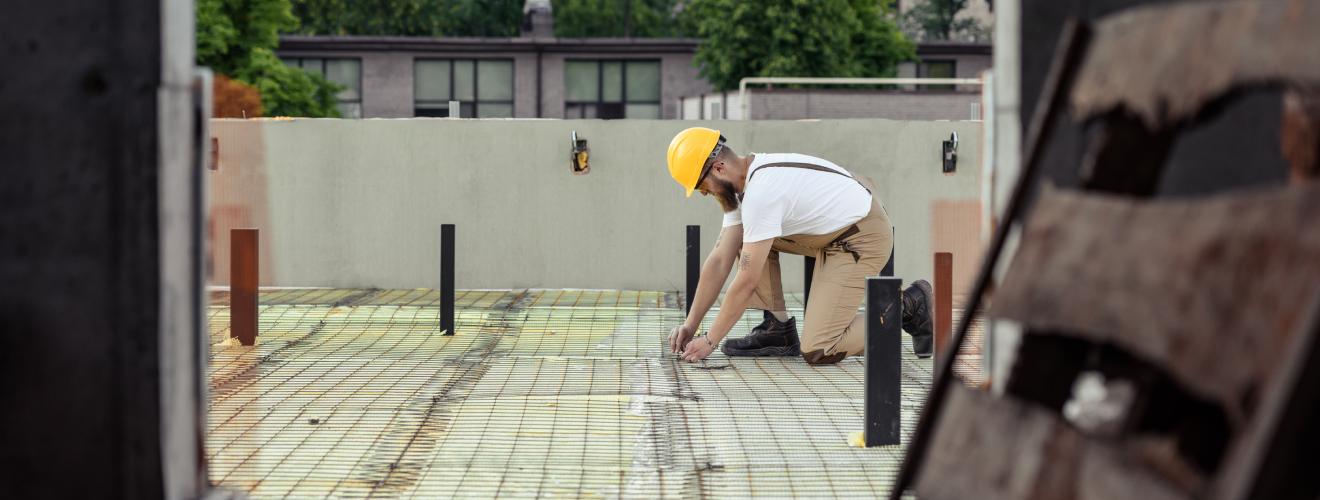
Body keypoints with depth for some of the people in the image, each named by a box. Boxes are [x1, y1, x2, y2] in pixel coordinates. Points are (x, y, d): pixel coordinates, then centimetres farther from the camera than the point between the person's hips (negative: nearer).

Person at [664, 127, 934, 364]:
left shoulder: (760, 193, -26)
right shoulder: (745, 180, 4)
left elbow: (747, 282, -23)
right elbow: (720, 260, 6)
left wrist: (709, 341, -15)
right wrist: (690, 325, 5)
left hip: (862, 238, -10)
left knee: (817, 352, -14)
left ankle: (907, 309, 1)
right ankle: (778, 328, 8)